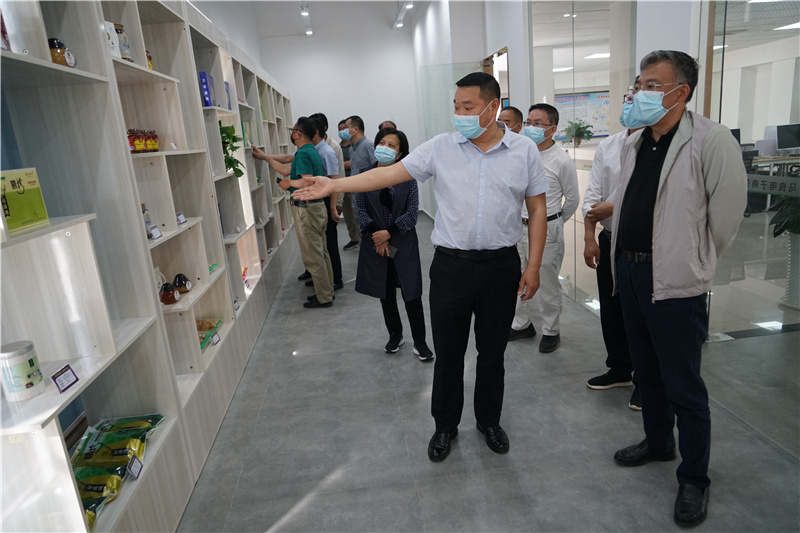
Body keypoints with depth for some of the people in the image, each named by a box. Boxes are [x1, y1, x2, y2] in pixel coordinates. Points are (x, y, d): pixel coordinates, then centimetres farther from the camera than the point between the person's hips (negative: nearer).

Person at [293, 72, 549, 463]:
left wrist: (533, 266, -1)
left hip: (501, 266, 1)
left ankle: (489, 421, 38)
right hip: (451, 266, 0)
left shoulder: (524, 150, 1)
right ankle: (445, 426, 32)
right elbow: (390, 173, -3)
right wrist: (333, 185, -11)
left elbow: (537, 211, 4)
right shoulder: (440, 147, -1)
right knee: (448, 353, 10)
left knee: (492, 353, 15)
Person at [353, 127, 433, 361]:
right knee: (385, 293, 12)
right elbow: (361, 210, -2)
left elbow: (412, 213, -7)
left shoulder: (407, 177, -3)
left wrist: (389, 233, -16)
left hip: (403, 243, -2)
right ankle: (395, 335, 31)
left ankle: (420, 342, 13)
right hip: (375, 243, 2)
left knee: (412, 293, -1)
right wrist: (377, 238, -12)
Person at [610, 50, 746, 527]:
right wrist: (624, 254, 14)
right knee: (646, 371, 21)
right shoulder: (633, 143, 10)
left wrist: (695, 263, -3)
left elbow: (727, 211, -12)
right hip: (629, 269, 8)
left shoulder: (711, 140, -13)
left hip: (674, 280, -7)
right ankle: (658, 442, 42)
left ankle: (695, 479, 22)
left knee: (683, 386, 3)